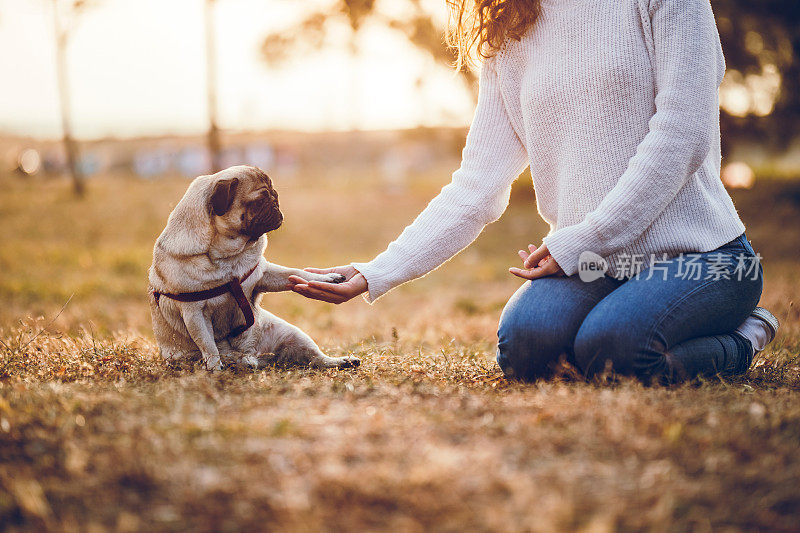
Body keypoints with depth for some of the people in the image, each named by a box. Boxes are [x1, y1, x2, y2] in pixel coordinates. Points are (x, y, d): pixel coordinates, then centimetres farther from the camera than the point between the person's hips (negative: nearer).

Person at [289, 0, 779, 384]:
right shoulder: (507, 46, 12)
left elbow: (681, 138, -12)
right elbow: (475, 189, 6)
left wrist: (576, 243, -16)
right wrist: (375, 275, -4)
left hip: (697, 249, -3)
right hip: (592, 263, 4)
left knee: (608, 345, -31)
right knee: (524, 342, -26)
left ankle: (744, 336, -1)